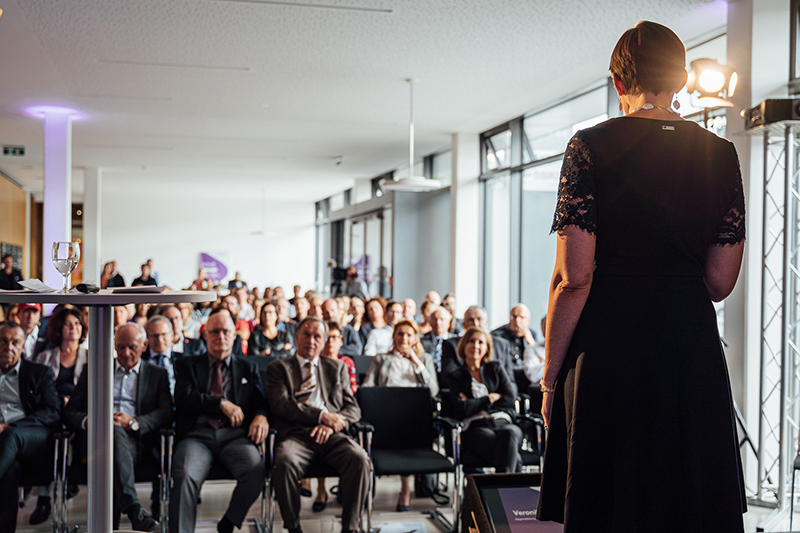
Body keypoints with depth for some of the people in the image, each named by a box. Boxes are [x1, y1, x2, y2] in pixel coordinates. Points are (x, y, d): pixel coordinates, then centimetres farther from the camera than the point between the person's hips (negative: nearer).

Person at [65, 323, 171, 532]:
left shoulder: (158, 375, 23)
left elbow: (166, 414, 6)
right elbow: (70, 412, 18)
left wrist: (134, 423, -14)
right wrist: (87, 420, -8)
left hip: (136, 440, 0)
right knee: (114, 431, -39)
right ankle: (133, 510, -49)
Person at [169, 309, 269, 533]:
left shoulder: (249, 368, 25)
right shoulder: (187, 365, 19)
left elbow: (260, 402, 14)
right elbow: (183, 398, 2)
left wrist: (261, 416, -11)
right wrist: (222, 404, -7)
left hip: (235, 435, 1)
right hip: (197, 434, -1)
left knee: (256, 469, -30)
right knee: (185, 475, -32)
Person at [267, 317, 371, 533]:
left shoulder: (337, 368, 24)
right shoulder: (278, 368, 17)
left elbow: (353, 409, 16)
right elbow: (280, 405, -1)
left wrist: (332, 424, -7)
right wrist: (322, 416, -10)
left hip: (332, 435, 2)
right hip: (296, 433, -2)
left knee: (359, 459, -30)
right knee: (285, 461, -35)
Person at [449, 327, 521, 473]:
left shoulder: (496, 369, 26)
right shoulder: (457, 377, 19)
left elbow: (511, 398, 10)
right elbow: (461, 409, 0)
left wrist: (475, 403, 6)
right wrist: (490, 398, 5)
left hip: (502, 422, 2)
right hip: (475, 428, -2)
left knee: (509, 433, -40)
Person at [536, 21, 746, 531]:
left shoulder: (591, 146, -5)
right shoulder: (721, 154, 5)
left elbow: (573, 277, -11)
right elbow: (720, 282, 5)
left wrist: (551, 378, -3)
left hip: (609, 349, -3)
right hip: (693, 343, 3)